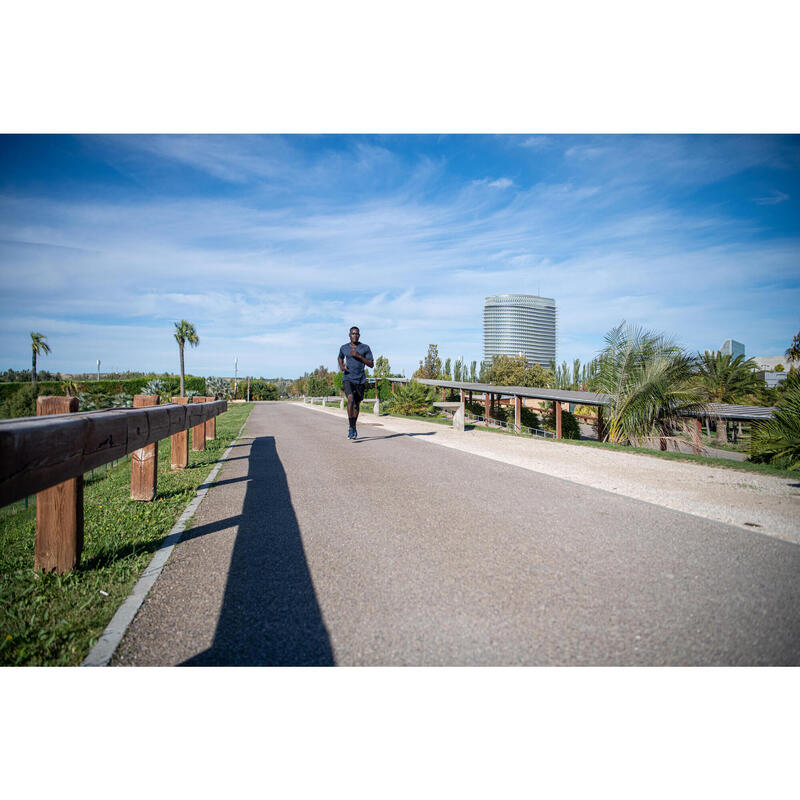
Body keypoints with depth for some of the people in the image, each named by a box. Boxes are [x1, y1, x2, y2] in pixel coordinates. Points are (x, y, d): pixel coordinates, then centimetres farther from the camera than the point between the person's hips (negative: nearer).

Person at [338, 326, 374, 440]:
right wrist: (341, 366, 5)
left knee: (356, 405, 9)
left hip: (360, 380, 1)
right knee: (350, 399, -23)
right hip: (347, 379, -1)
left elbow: (371, 364, -2)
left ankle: (353, 427, 28)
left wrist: (359, 356, -13)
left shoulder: (365, 348, 1)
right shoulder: (343, 348, 6)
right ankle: (351, 428, -21)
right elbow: (340, 358, 27)